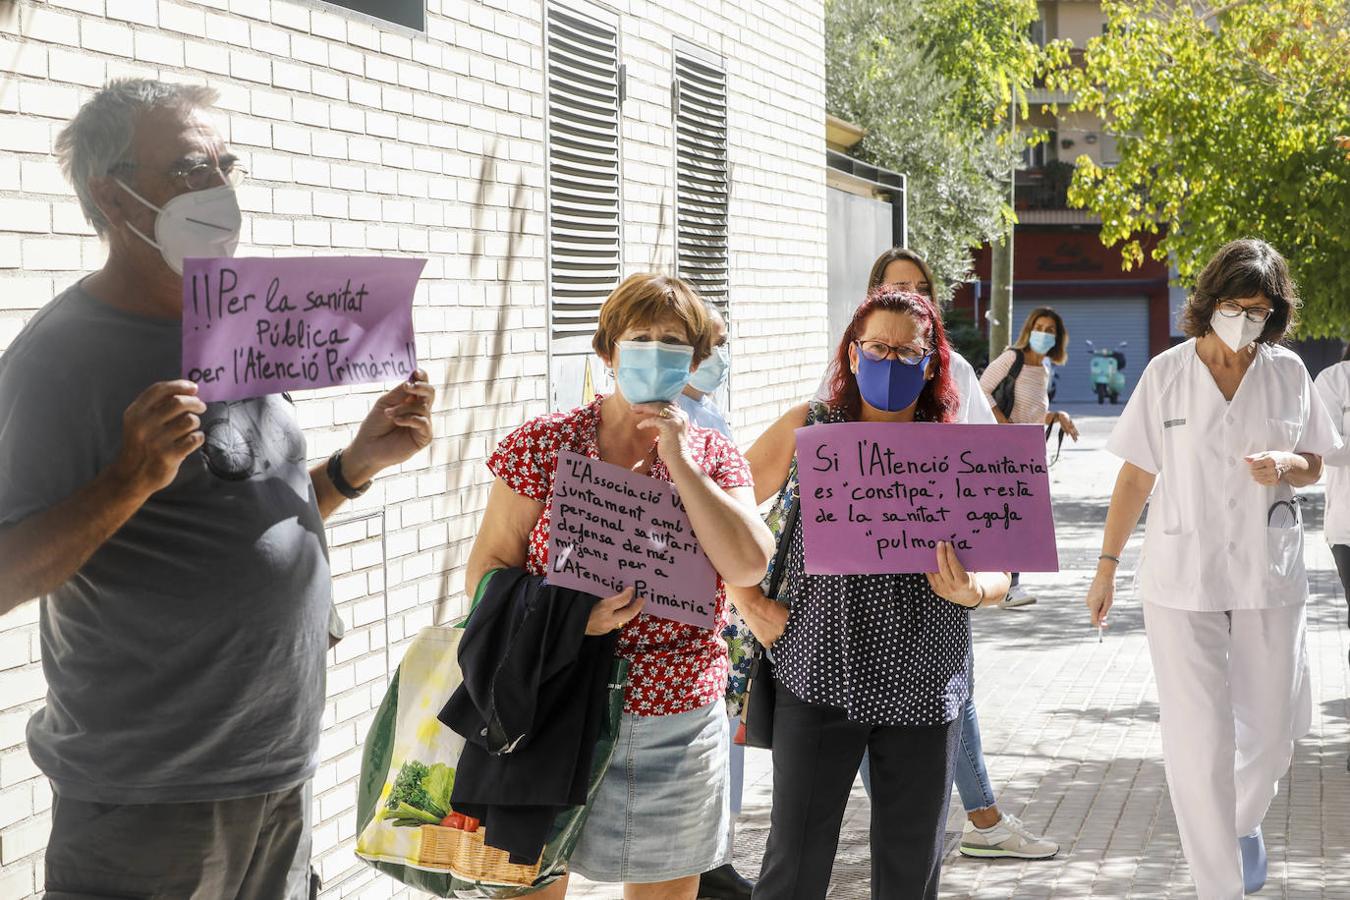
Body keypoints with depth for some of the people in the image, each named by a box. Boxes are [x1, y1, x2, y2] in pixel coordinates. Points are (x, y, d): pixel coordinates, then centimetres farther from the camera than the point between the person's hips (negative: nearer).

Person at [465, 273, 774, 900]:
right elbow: (488, 567, -2)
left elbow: (748, 566, -10)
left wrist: (677, 460, -12)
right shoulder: (543, 444, -1)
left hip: (679, 724, 3)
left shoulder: (715, 458, 6)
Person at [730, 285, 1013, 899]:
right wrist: (747, 601, -2)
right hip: (819, 676, -1)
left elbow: (999, 568, 5)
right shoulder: (806, 429, 2)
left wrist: (970, 591, -17)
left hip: (924, 687, 2)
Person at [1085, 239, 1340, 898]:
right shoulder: (1167, 373, -2)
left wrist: (1286, 464, -13)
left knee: (1272, 730, 10)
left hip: (1268, 577, 2)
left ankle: (1243, 821, 42)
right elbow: (1136, 475, 3)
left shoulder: (1288, 372, 3)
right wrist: (1108, 564, 2)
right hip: (1181, 580, -2)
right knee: (1198, 739, -4)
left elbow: (1313, 467, 11)